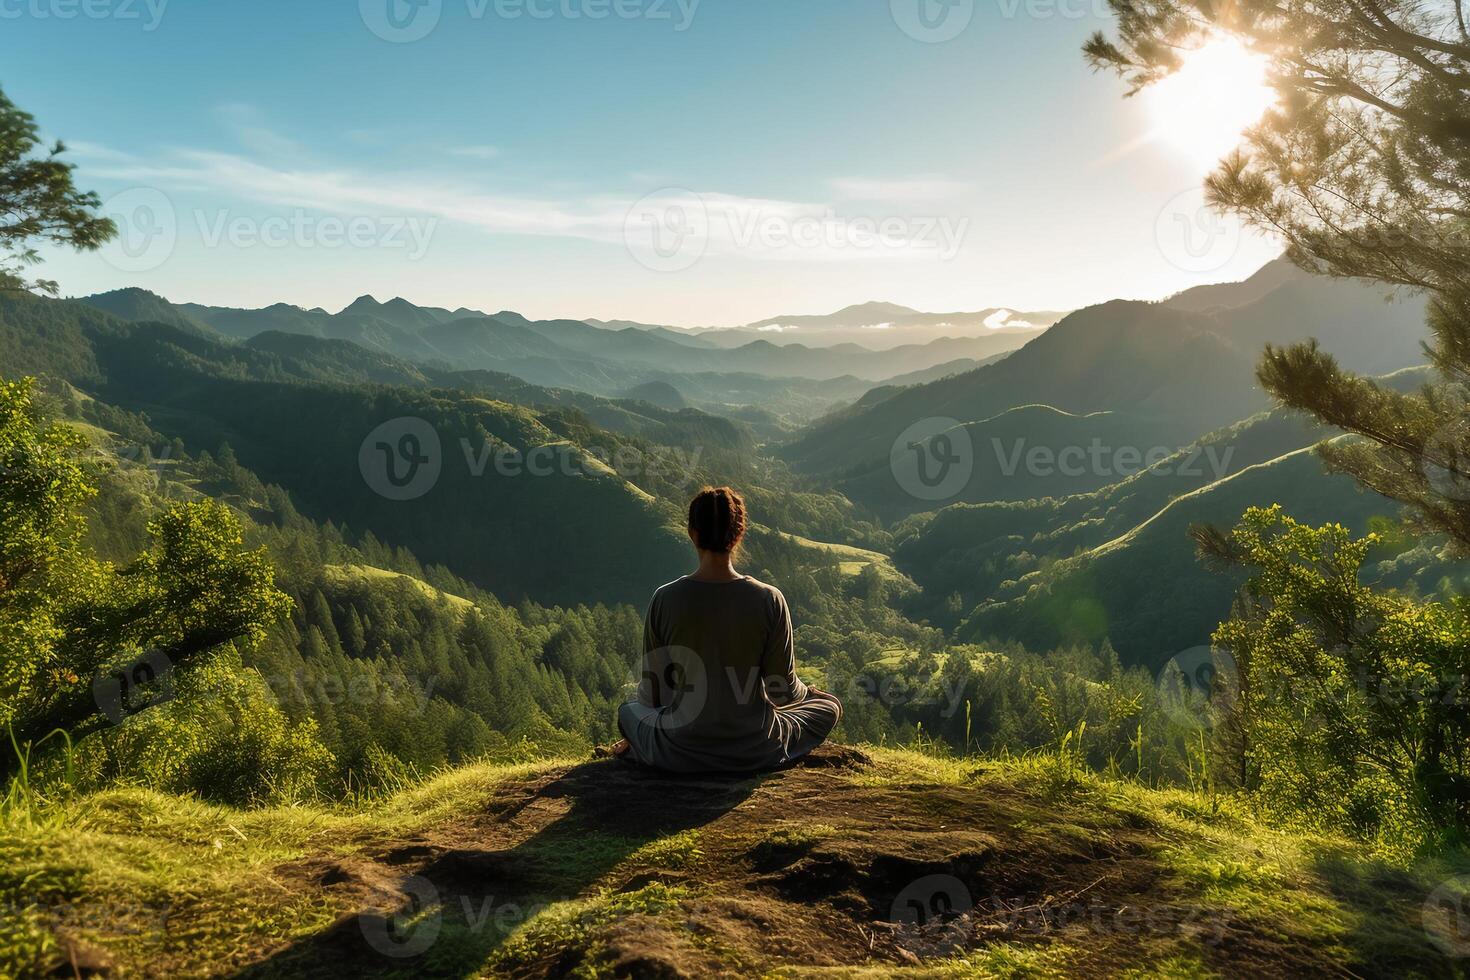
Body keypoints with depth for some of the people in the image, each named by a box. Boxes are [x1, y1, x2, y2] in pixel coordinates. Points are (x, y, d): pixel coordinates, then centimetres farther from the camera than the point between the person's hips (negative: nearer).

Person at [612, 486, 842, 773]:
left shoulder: (665, 599, -13)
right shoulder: (769, 600, -15)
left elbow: (651, 693, -3)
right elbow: (783, 691, -6)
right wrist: (808, 692, 19)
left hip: (681, 754, 0)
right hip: (754, 752, 0)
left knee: (629, 710, 33)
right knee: (830, 705, 24)